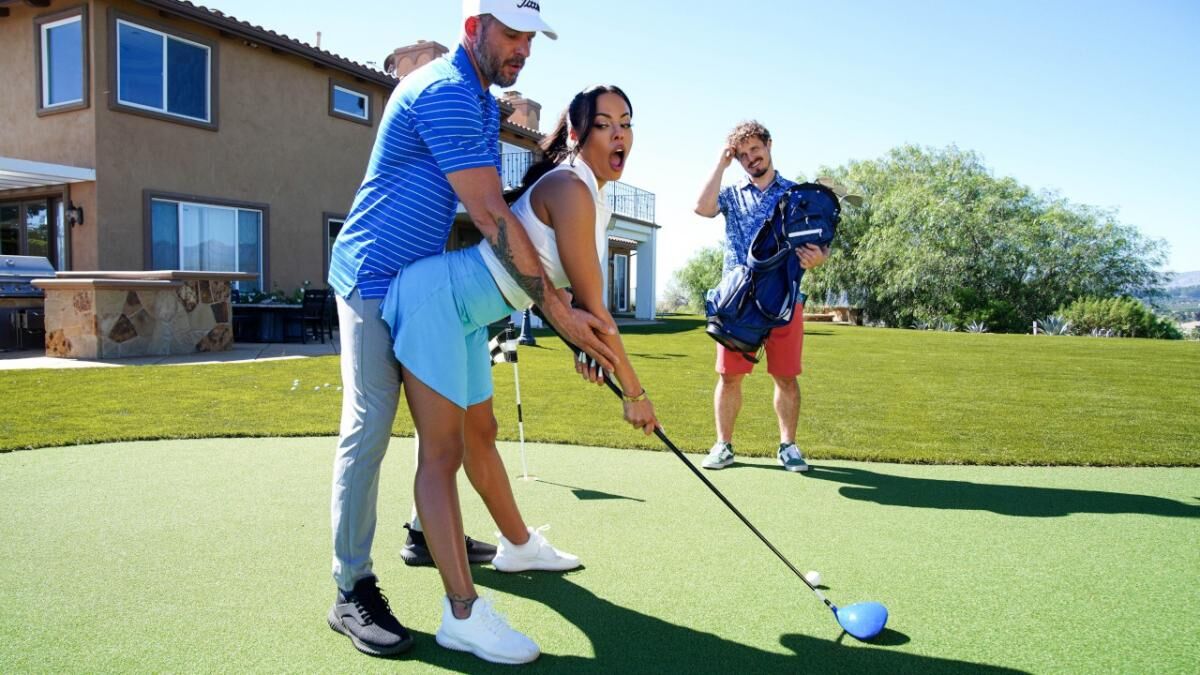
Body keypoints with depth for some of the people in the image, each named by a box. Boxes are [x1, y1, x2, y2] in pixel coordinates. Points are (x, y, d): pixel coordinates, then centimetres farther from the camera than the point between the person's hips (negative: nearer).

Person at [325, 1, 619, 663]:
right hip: (374, 278, -10)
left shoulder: (484, 103, 13)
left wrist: (548, 290, 1)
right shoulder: (443, 91, -20)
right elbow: (490, 216, -26)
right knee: (369, 427, -9)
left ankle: (433, 532, 32)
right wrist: (556, 309, -27)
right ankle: (351, 591, 0)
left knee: (446, 423, 15)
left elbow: (489, 211, 12)